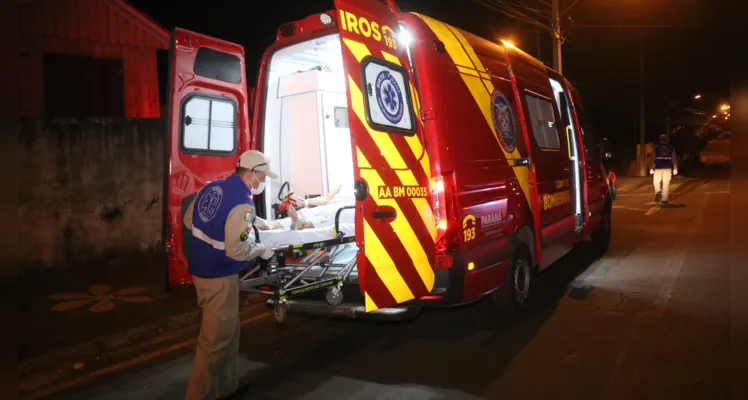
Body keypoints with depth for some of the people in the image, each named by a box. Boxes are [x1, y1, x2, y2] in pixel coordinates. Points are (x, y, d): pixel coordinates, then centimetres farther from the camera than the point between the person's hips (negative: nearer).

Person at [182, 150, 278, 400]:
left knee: (228, 331, 21)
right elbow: (237, 250, -26)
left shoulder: (210, 188, 4)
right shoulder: (242, 203, -22)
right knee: (216, 338, 4)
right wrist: (261, 250, -8)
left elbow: (189, 220, 15)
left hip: (200, 267, 9)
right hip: (219, 276, -9)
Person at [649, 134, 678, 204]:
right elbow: (674, 159, 3)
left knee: (657, 182, 11)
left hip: (658, 167, -1)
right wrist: (675, 169, 7)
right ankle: (664, 199, 4)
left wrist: (651, 168, 1)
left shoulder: (656, 148, 2)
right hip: (667, 167, 1)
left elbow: (652, 159, -2)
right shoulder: (671, 148, 6)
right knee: (666, 183, 4)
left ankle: (658, 192, -17)